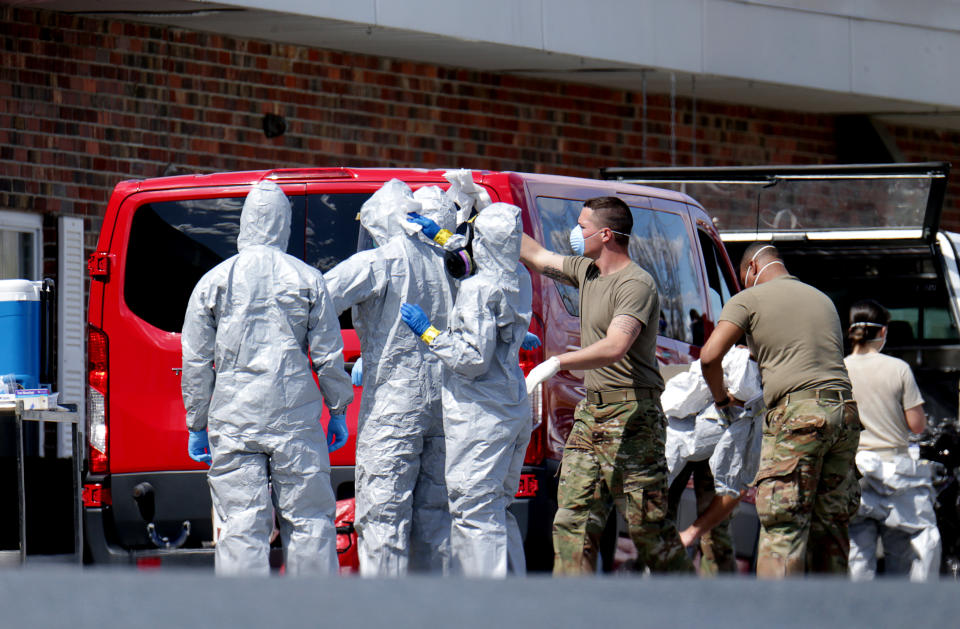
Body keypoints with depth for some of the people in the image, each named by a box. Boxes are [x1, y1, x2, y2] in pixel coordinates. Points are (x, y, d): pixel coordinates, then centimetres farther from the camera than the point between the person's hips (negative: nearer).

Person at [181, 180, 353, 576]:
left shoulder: (214, 282, 3)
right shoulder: (307, 280, 2)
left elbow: (196, 361, 5)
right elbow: (329, 355, 5)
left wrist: (196, 424, 12)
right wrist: (338, 410, 16)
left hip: (233, 417, 0)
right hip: (295, 415, 0)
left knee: (241, 524, -1)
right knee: (309, 519, 5)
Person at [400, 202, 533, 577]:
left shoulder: (479, 289, -17)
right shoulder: (520, 281, 7)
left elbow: (475, 357, -19)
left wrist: (428, 333, -10)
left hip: (480, 416, -9)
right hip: (516, 410, 9)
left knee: (474, 512, -5)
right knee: (497, 511, 17)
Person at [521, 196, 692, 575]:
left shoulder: (636, 284, -15)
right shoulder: (585, 271, 14)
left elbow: (615, 347, -27)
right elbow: (535, 256, 28)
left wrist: (557, 363, -32)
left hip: (632, 417, -9)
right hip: (590, 412, 9)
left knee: (647, 523, -6)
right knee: (573, 518, 1)